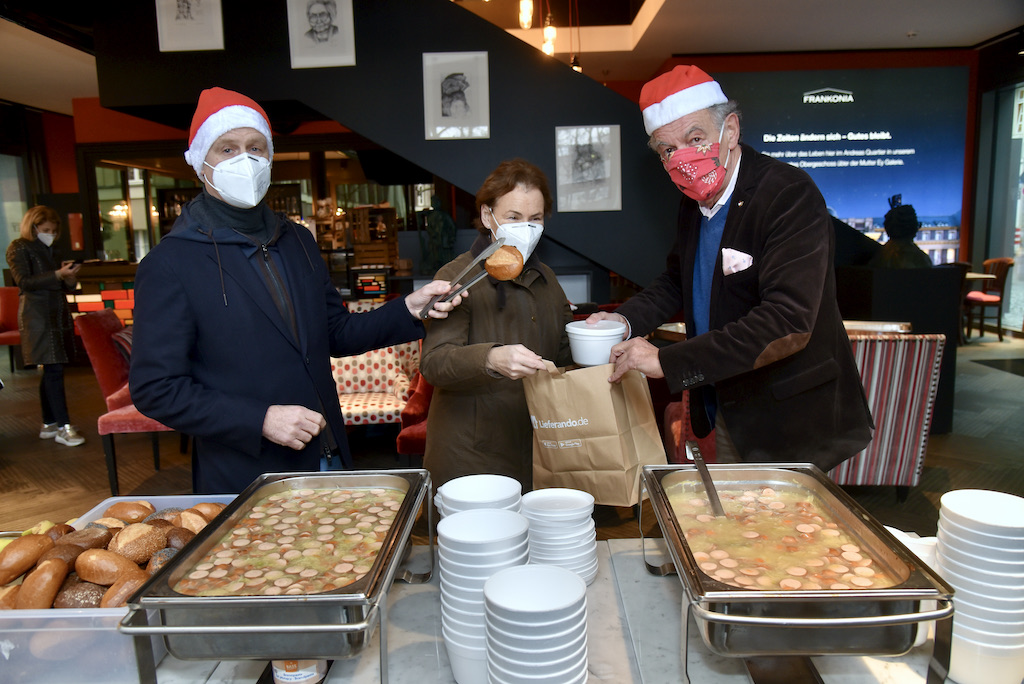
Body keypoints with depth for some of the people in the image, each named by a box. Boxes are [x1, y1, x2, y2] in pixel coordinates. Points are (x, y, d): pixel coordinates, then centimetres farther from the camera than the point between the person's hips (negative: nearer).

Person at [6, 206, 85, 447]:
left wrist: (70, 278, -1)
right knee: (54, 370, -12)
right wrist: (58, 275, -20)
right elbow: (24, 282, -11)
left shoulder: (51, 250, 20)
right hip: (37, 317, -7)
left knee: (50, 372, 10)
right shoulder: (18, 248, -1)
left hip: (58, 315, 7)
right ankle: (63, 428, -10)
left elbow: (64, 286, 22)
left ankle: (48, 425, 17)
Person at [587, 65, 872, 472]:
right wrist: (627, 319, 0)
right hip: (728, 414, 7)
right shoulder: (694, 202, 2)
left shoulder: (789, 195, -22)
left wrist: (667, 361, -32)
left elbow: (788, 323, -32)